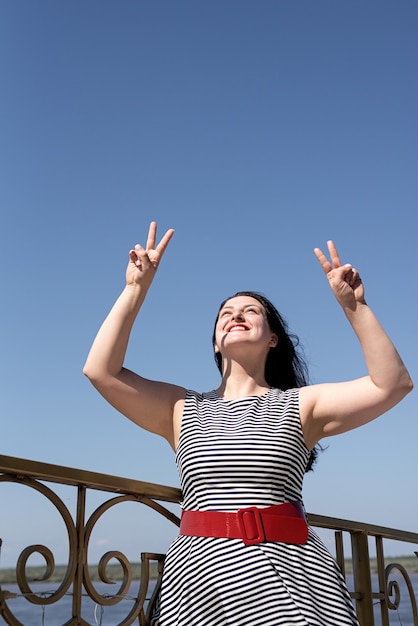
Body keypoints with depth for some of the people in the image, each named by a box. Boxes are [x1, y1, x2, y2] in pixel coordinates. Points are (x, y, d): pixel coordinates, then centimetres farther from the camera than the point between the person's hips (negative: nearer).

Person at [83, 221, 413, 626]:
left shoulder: (299, 406, 9)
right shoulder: (183, 409, 12)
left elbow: (392, 383, -1)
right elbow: (100, 370, 2)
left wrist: (353, 306, -5)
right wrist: (136, 288, 0)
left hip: (291, 578, -1)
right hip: (201, 572, 1)